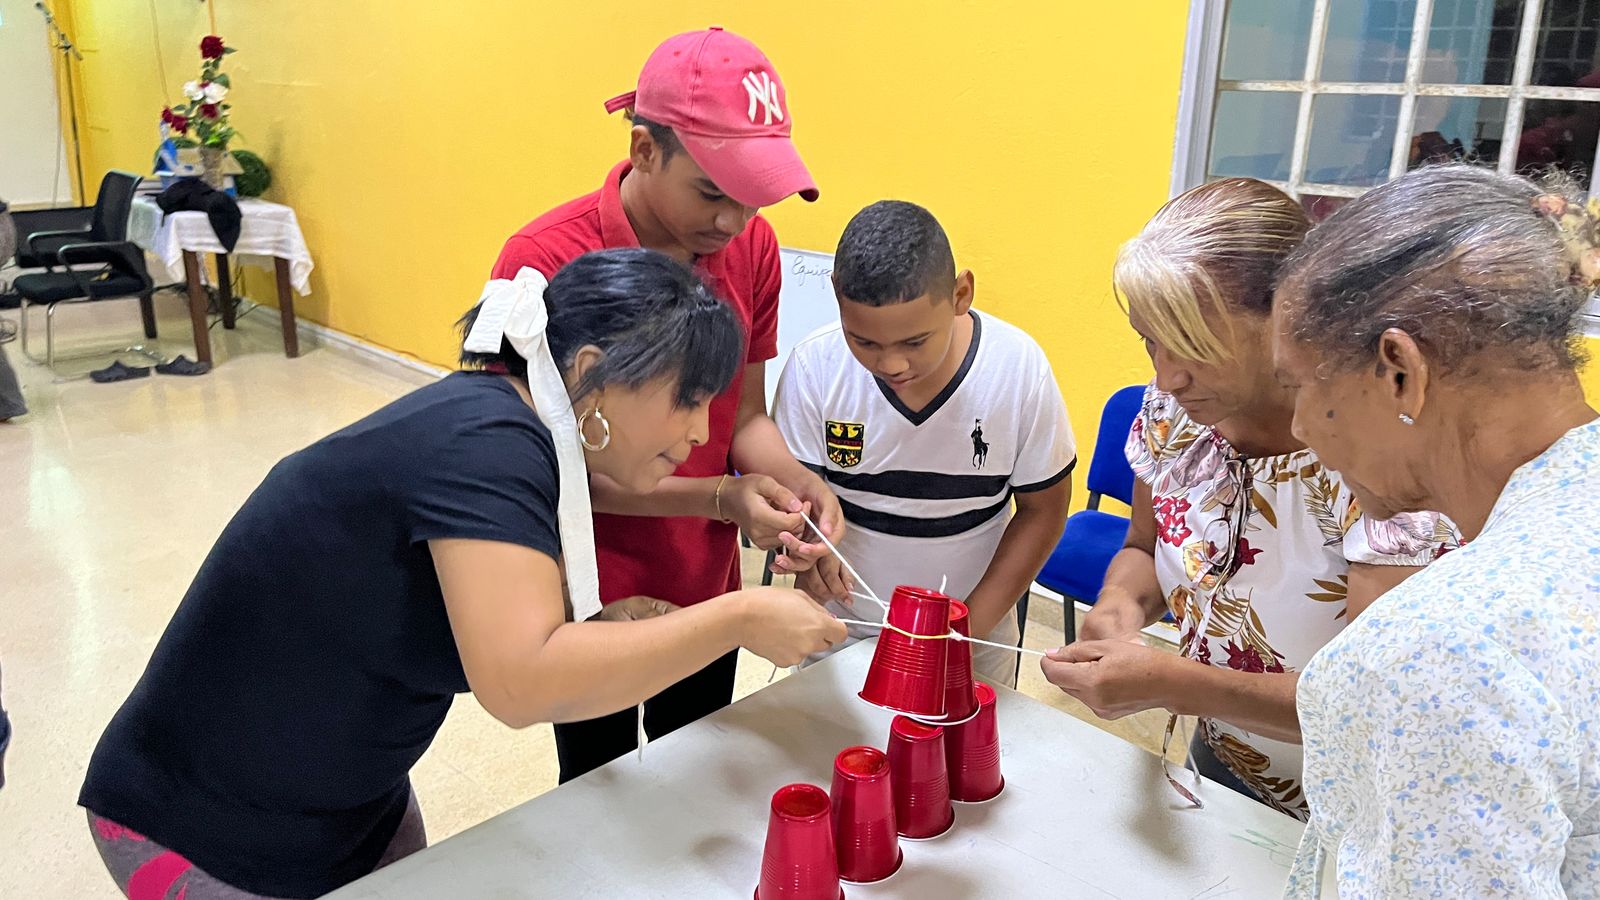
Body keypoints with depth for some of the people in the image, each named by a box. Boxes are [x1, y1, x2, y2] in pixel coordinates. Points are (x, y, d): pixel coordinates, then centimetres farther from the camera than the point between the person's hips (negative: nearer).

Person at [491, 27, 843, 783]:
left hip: (707, 594, 4)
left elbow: (744, 415, -1)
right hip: (592, 606, -4)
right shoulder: (545, 263, -23)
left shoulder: (752, 247, -8)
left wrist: (798, 483, -21)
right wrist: (723, 500, -30)